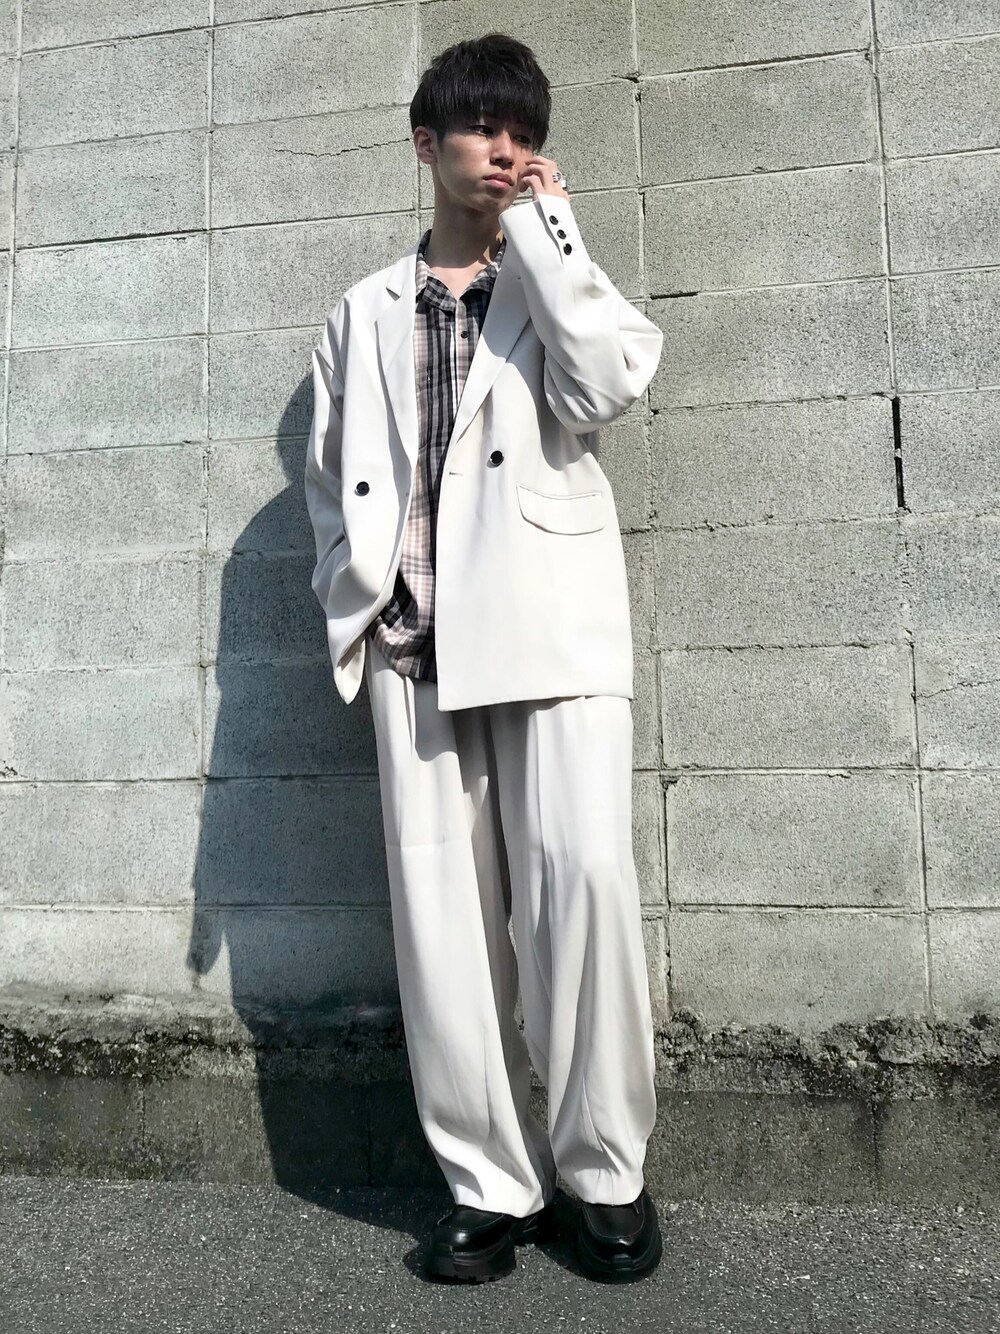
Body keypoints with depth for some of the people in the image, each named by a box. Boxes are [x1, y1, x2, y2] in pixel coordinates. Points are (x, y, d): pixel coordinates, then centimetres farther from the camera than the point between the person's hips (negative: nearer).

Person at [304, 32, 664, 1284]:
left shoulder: (557, 283, 17)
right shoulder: (363, 312, 21)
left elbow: (609, 382, -6)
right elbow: (328, 479, 20)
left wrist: (541, 225, 2)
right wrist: (352, 607, 8)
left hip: (548, 625, -1)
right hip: (413, 640, 2)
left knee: (582, 873, -15)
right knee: (443, 909, -2)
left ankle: (606, 1171, 4)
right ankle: (492, 1183, 12)